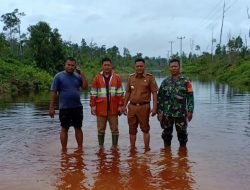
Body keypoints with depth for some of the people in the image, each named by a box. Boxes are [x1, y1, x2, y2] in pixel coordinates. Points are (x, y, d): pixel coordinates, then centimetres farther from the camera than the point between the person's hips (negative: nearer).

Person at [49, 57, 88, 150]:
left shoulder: (78, 76, 6)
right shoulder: (59, 76, -4)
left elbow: (85, 86, -5)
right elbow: (53, 92, -5)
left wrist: (82, 74, -9)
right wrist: (51, 107, -9)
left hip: (77, 107, 3)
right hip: (64, 108, -3)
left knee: (78, 128, 11)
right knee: (64, 129, 6)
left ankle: (80, 148, 21)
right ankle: (64, 149, 16)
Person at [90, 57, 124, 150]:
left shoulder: (117, 77, 3)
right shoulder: (97, 78, 3)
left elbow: (120, 93, 4)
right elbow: (93, 93, 4)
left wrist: (120, 105, -1)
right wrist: (93, 106, -2)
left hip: (113, 108, 0)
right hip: (101, 108, 0)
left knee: (114, 129, 7)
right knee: (101, 129, 9)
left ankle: (114, 146, 19)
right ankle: (101, 147, 21)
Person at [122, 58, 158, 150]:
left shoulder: (149, 77, -4)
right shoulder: (131, 77, 8)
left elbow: (154, 93, -6)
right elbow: (128, 92, 14)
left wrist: (154, 107, -13)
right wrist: (124, 105, 11)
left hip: (144, 107, -4)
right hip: (132, 106, 4)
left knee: (145, 129, 6)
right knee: (132, 129, 11)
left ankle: (147, 149, 16)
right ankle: (132, 149, 24)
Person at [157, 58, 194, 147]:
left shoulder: (185, 81, -1)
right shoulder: (165, 82, 7)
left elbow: (190, 97, -5)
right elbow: (160, 97, 8)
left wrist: (190, 111, -12)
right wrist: (159, 111, 3)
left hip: (180, 113, -2)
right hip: (167, 113, 3)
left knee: (182, 133, 8)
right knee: (166, 133, 12)